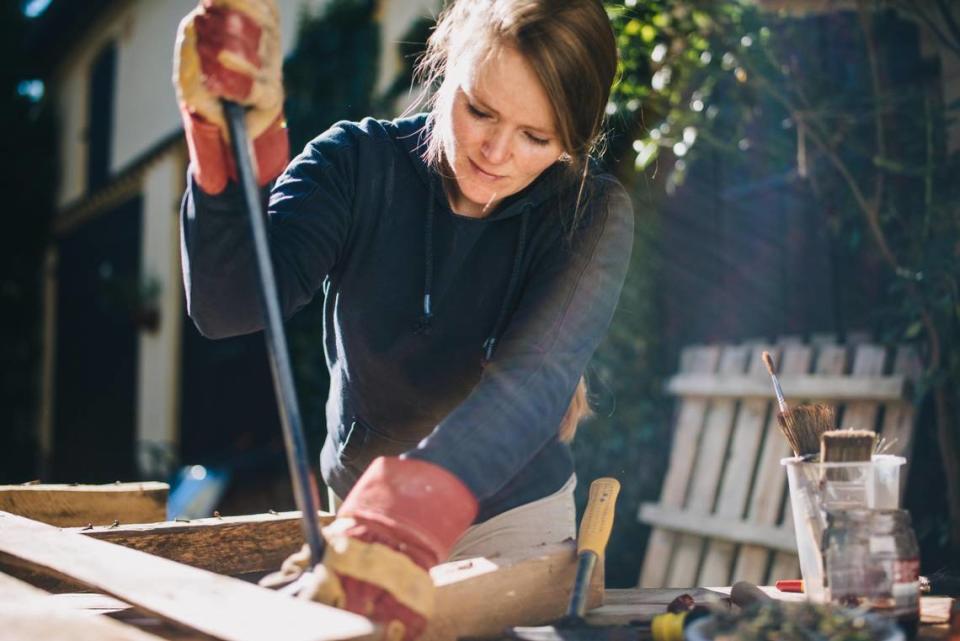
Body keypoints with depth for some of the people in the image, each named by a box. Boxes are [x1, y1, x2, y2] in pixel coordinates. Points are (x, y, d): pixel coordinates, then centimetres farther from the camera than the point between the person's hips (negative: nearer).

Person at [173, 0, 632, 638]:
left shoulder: (594, 215, -16)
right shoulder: (358, 163, -14)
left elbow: (536, 374, -35)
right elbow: (227, 305, -27)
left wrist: (411, 512, -52)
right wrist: (231, 141, -44)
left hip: (514, 516, -1)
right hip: (359, 506, 1)